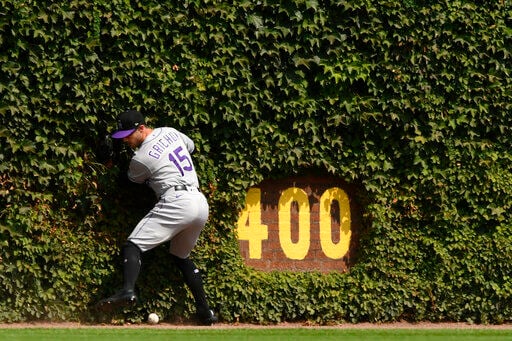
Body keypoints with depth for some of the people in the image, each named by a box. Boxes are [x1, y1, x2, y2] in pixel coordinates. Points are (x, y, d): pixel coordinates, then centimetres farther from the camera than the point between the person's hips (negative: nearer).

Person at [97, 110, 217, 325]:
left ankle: (127, 291, -38)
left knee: (132, 245, -12)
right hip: (201, 202, 8)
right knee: (181, 256, 26)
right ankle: (204, 311, 24)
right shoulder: (170, 132, 15)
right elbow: (190, 146, 36)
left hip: (176, 202, -8)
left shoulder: (140, 158, -5)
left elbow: (134, 179, 16)